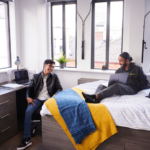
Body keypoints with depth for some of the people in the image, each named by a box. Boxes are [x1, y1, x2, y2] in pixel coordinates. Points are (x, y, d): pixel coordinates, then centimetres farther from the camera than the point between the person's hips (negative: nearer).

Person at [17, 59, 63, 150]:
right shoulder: (36, 77, 13)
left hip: (48, 99, -1)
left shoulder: (54, 77, 12)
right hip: (37, 99, 1)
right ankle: (27, 139, -21)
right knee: (28, 111, -27)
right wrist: (28, 97, -10)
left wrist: (55, 94, -15)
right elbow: (30, 88, 10)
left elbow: (60, 88, 7)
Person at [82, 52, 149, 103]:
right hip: (119, 88, 5)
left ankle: (95, 96, -52)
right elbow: (114, 81, 21)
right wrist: (110, 84, -2)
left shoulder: (137, 69, 13)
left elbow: (145, 83, 9)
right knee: (101, 86, -20)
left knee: (117, 85, -37)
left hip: (131, 89, -5)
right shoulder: (118, 71, 24)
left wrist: (135, 85, -6)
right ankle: (95, 99, -53)